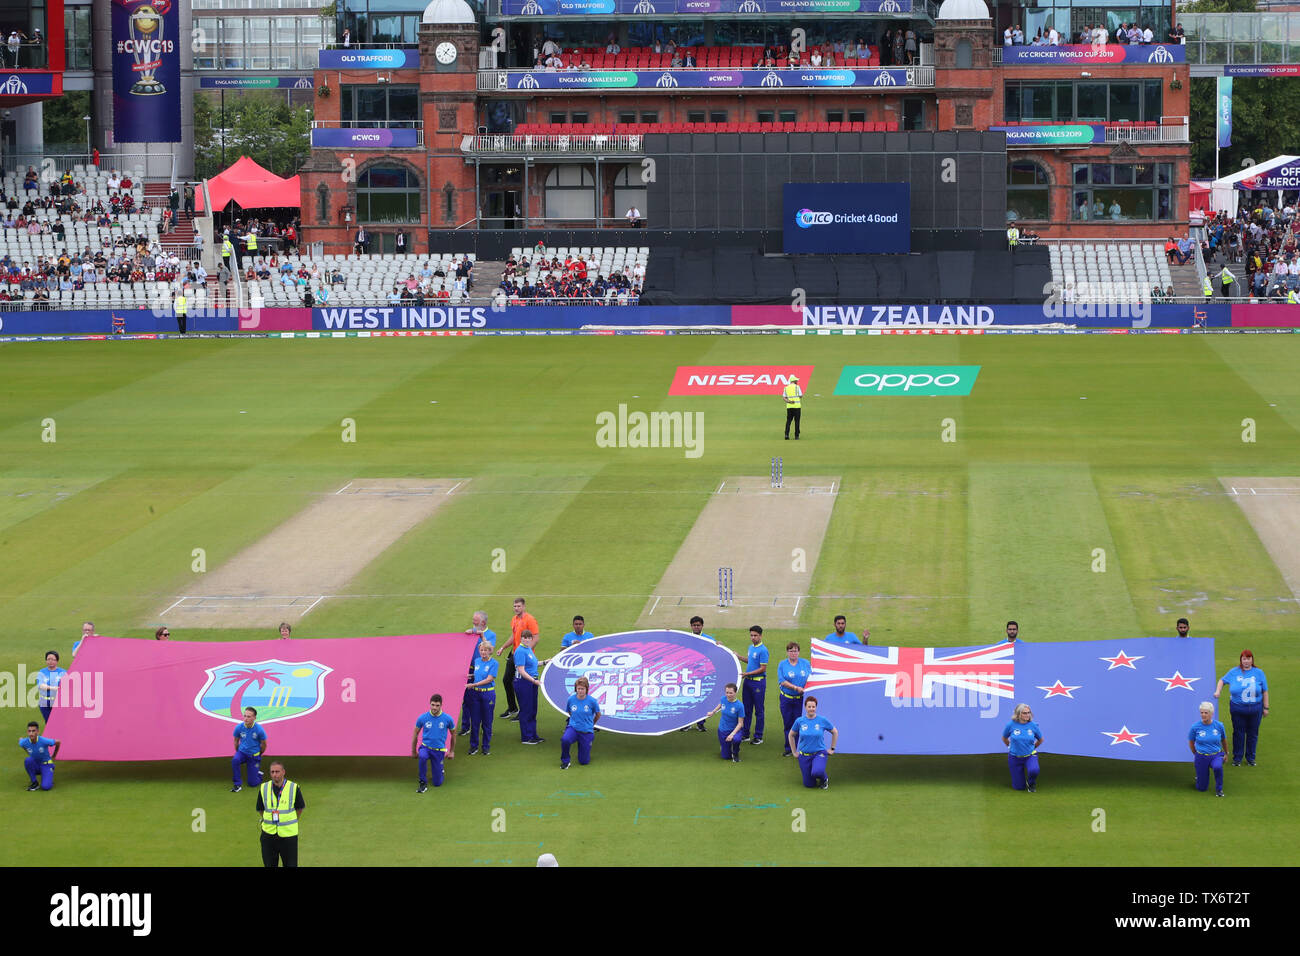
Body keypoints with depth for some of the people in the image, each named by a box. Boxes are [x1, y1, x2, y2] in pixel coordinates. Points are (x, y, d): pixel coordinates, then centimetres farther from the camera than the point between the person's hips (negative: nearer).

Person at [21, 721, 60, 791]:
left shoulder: (44, 741, -27)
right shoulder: (24, 742, -18)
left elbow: (58, 742, -9)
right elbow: (20, 740, 10)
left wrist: (53, 756, 5)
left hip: (46, 766, -3)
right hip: (35, 765, 3)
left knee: (45, 787, -25)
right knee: (27, 760, -32)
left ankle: (49, 780, 12)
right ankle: (35, 783, -12)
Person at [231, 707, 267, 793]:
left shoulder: (259, 729, -19)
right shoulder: (239, 728, -13)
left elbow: (263, 744, -1)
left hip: (254, 755, -2)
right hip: (242, 752, 2)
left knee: (252, 783, -1)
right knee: (235, 760, -35)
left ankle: (259, 774, 35)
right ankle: (237, 785, -20)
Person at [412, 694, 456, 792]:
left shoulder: (447, 719, -9)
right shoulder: (422, 718, -9)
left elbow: (453, 734, 8)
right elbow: (416, 734, 6)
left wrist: (452, 752, 13)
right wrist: (413, 751, 12)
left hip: (439, 750, 0)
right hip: (425, 747, 0)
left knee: (437, 783, 1)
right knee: (422, 757, -40)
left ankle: (440, 767, 36)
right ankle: (423, 783, -20)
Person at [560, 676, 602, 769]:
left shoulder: (592, 701, -11)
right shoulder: (571, 699, -6)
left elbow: (598, 714, 8)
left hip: (586, 731, 0)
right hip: (573, 728, 0)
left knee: (583, 762, 3)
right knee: (565, 740, -38)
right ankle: (565, 761, -11)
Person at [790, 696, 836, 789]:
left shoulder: (823, 720, -7)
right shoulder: (800, 721, -4)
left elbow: (835, 732, 9)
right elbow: (791, 735, 13)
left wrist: (832, 749, 7)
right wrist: (795, 752, 10)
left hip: (819, 753, -2)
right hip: (804, 755, 2)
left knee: (817, 772, -34)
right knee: (809, 784, 1)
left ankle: (824, 779, 3)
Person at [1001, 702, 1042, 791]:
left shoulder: (1033, 725, -9)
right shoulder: (1011, 725, -11)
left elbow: (1040, 740, 10)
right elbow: (1004, 738, 9)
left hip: (1030, 756, 0)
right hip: (1015, 757, 0)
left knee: (1034, 770, -35)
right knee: (1019, 787, 3)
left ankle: (1030, 784, 1)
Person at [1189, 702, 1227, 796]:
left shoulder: (1219, 726, -8)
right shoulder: (1195, 727, -10)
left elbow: (1223, 740, 12)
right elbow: (1191, 742, 7)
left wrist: (1226, 753, 23)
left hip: (1216, 755, 0)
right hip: (1201, 757, 0)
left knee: (1218, 767, -39)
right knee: (1202, 788, 4)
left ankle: (1219, 789, -13)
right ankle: (1199, 776, 40)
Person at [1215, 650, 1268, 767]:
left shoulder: (1259, 673, 1)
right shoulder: (1234, 672, 3)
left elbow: (1265, 692, 5)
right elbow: (1222, 680, 18)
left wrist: (1266, 708, 4)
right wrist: (1218, 691, 1)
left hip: (1255, 709, 0)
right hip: (1237, 708, 0)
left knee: (1253, 734, 7)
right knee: (1238, 733, 6)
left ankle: (1250, 758, 20)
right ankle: (1237, 758, 17)